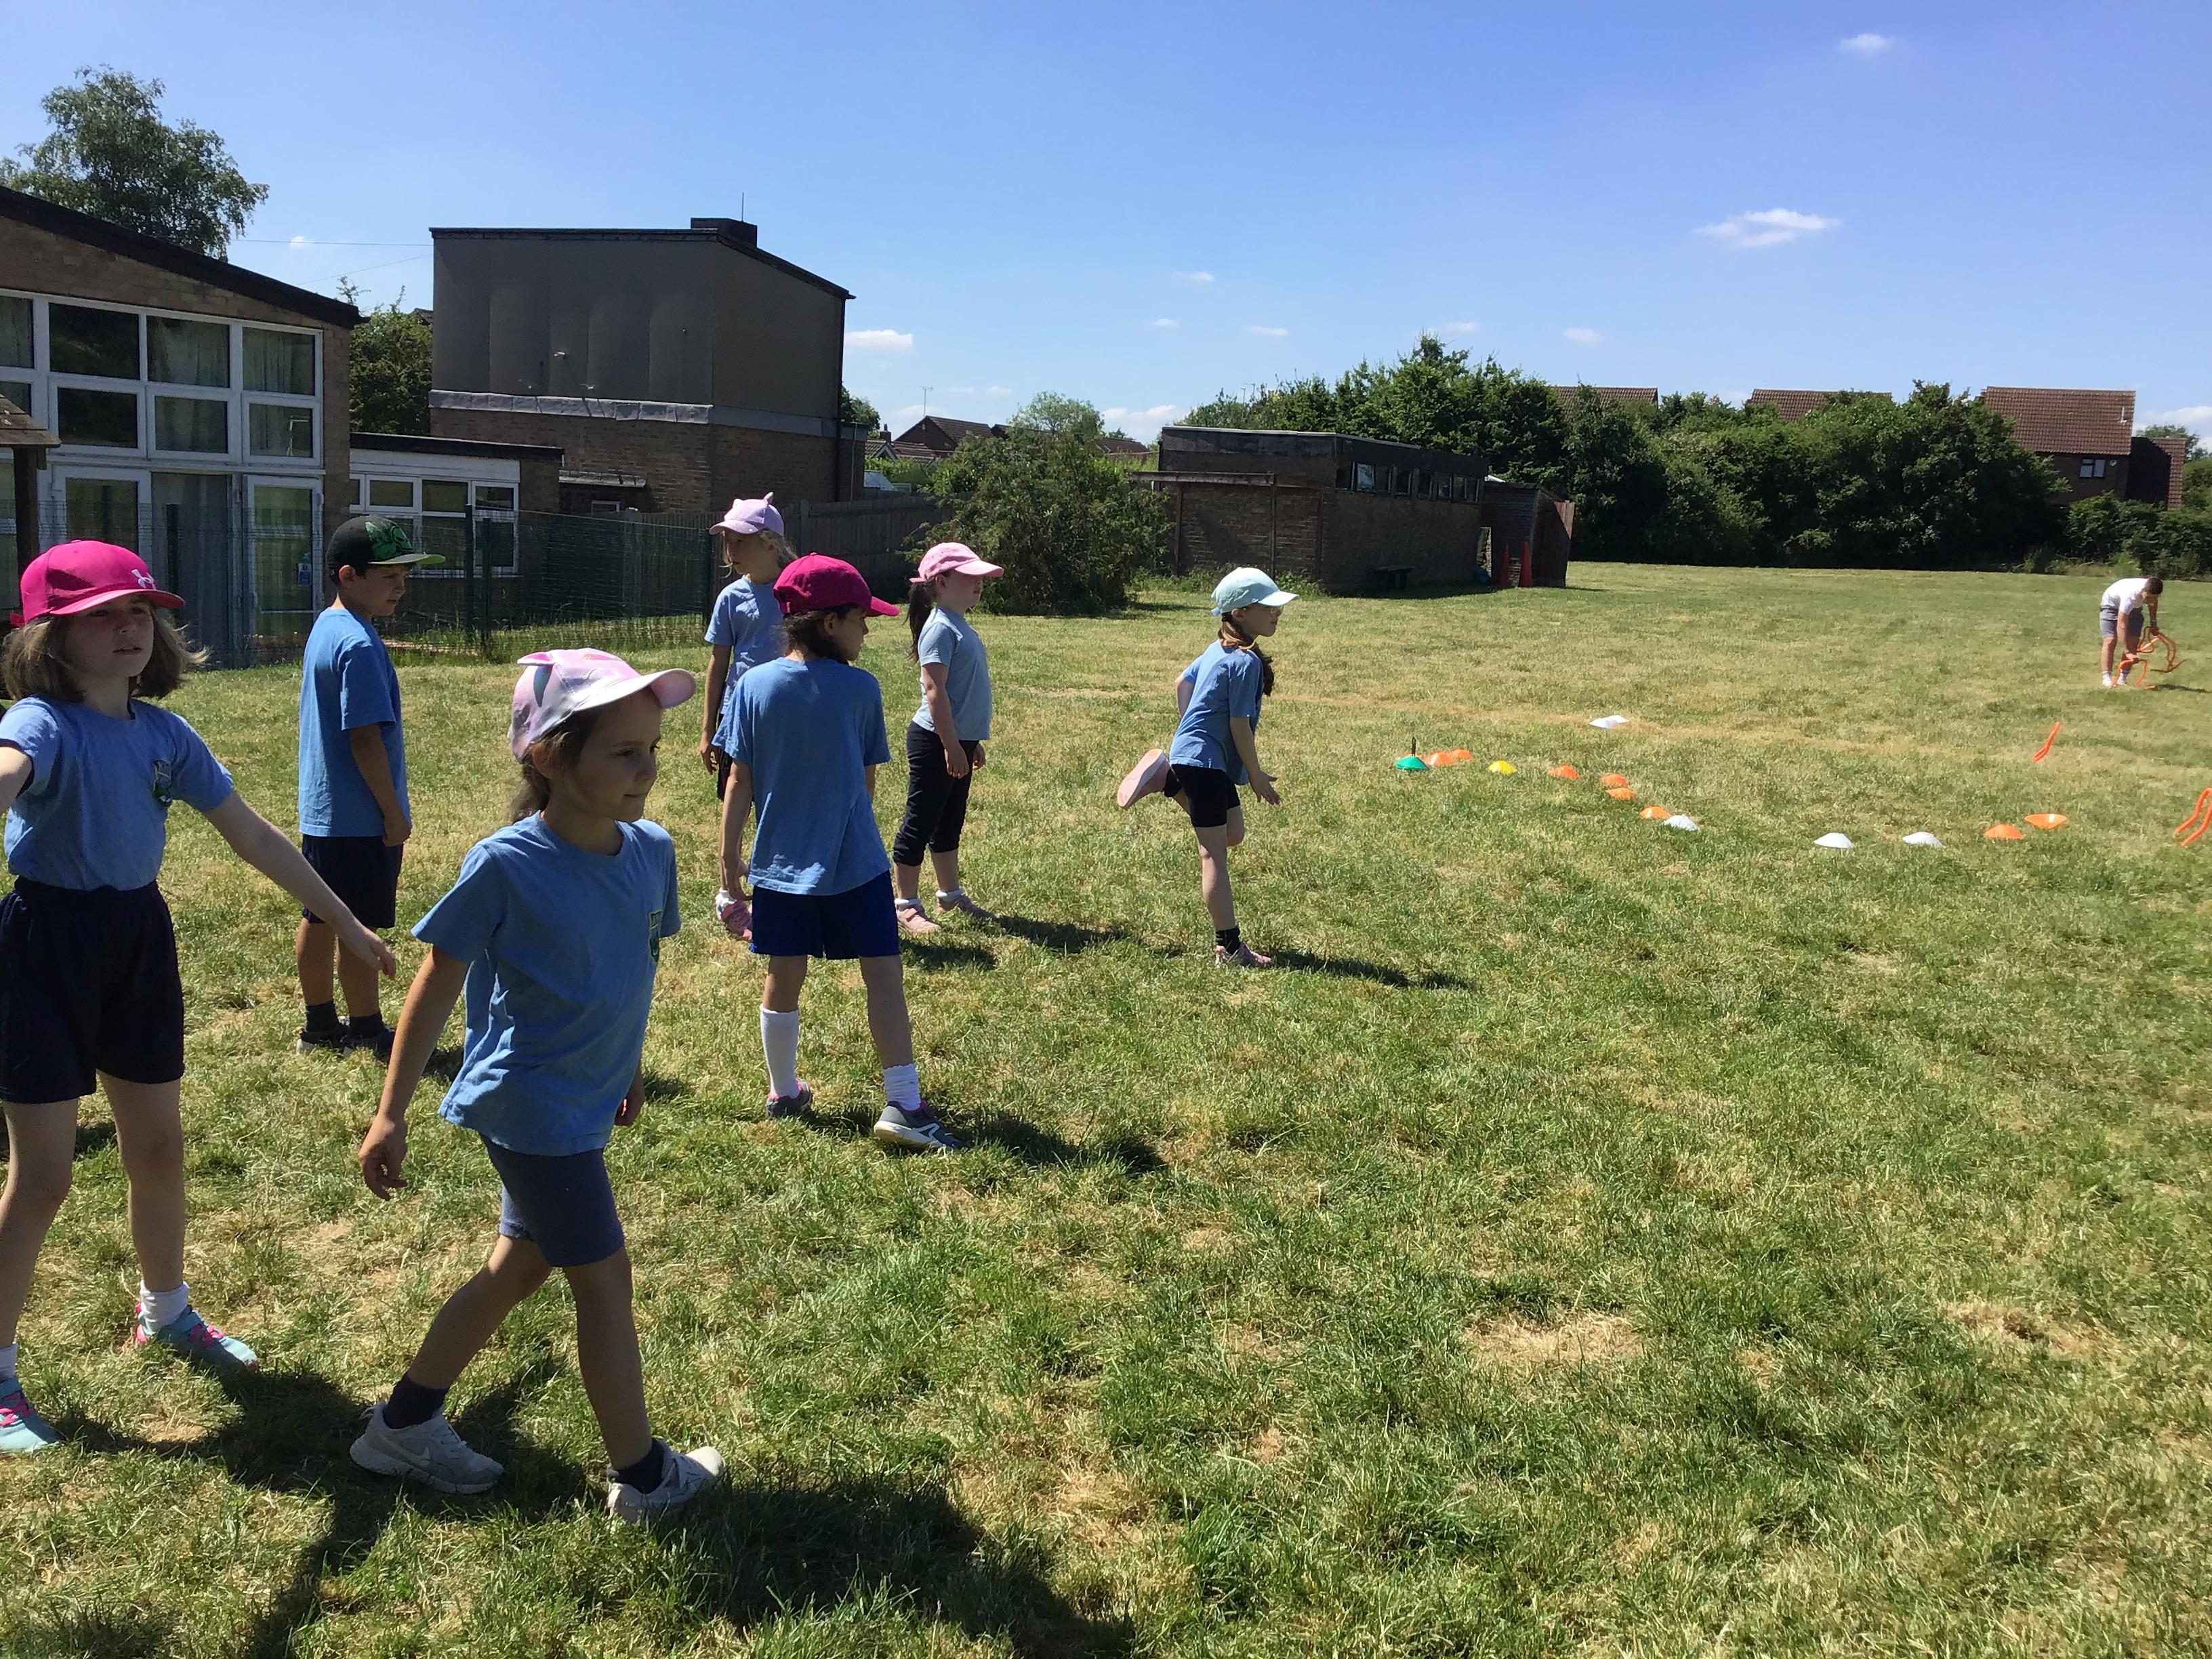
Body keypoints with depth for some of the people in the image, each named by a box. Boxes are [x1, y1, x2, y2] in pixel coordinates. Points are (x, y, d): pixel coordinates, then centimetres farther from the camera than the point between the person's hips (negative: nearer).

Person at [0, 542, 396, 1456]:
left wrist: (343, 921, 12)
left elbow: (253, 836, 8)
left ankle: (166, 1313, 41)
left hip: (139, 936, 6)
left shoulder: (164, 733, 1)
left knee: (159, 1146, 18)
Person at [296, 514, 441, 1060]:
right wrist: (393, 812, -15)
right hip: (359, 818, -10)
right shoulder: (359, 645, -21)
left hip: (321, 811, 10)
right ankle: (367, 1031, 12)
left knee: (320, 917, 16)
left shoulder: (325, 628, 11)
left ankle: (320, 1024, 27)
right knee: (360, 928, 1)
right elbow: (365, 737, -22)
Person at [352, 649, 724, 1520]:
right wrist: (391, 1114, -10)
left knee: (520, 1264, 20)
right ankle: (642, 1475, 23)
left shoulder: (651, 850, -4)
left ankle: (405, 1423, 40)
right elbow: (437, 984, -13)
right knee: (603, 1276, 4)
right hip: (531, 1106, -7)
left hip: (587, 1099, 7)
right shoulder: (504, 866, -21)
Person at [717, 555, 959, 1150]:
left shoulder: (754, 686, -5)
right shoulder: (861, 689, -8)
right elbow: (867, 782, 1)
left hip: (779, 862, 3)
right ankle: (903, 1105, 0)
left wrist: (730, 860, 4)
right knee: (884, 975, 3)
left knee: (784, 978, 13)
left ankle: (784, 1093, 29)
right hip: (854, 861, -3)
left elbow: (739, 782, -3)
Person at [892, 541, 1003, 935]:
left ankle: (950, 894, 32)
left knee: (950, 822, 19)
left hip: (958, 742, 10)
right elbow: (934, 691, -21)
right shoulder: (940, 629, -17)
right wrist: (952, 747, -22)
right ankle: (906, 903, 8)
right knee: (920, 822, 0)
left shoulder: (959, 626, 13)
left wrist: (971, 742, 22)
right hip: (935, 743, -10)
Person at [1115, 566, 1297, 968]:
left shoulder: (1218, 650, 10)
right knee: (1214, 854, -6)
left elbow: (1182, 682, 21)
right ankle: (1229, 947, -2)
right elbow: (1239, 724, -18)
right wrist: (1257, 775, -9)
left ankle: (1166, 779, 21)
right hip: (1206, 763, -9)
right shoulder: (1247, 662, -18)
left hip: (1193, 752, 9)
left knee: (1233, 834, 23)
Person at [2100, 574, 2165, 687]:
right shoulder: (2130, 596, -45)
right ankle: (2107, 679, -20)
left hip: (2134, 608, 6)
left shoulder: (2152, 591, -28)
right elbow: (2121, 625, -48)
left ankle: (2122, 678, -7)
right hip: (2112, 605, -6)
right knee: (2111, 641, -19)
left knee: (2133, 642, -8)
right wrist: (2128, 652, -51)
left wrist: (2153, 622, 4)